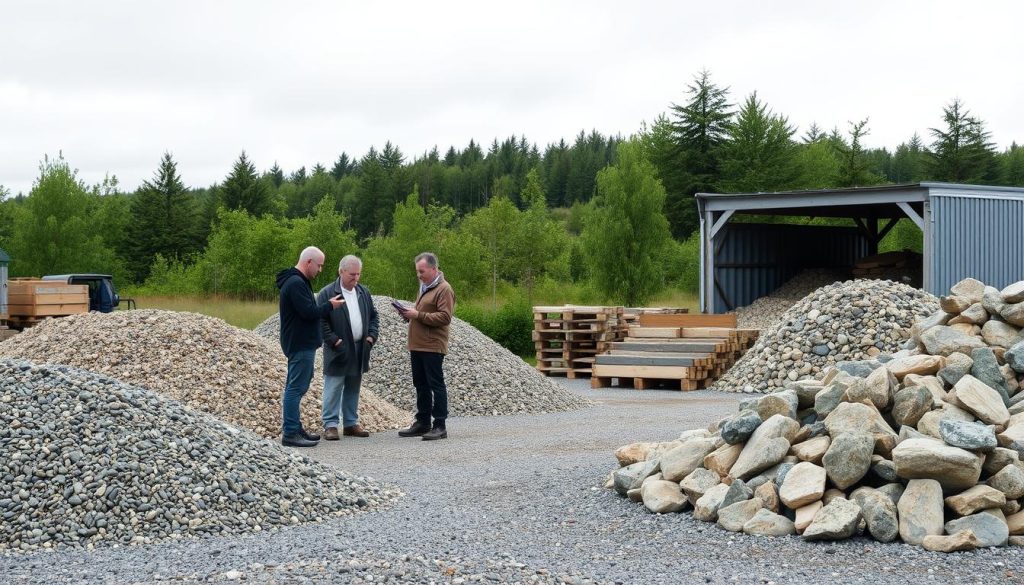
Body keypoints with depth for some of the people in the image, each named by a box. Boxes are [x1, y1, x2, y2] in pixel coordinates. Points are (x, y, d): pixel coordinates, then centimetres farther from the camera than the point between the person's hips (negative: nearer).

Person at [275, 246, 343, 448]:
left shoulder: (297, 282, 17)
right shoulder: (296, 283, -18)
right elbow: (309, 312, -24)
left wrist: (326, 305, 7)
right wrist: (329, 305, -10)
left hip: (300, 343, 11)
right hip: (300, 345, -11)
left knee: (296, 387, 16)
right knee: (295, 388, -9)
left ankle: (295, 428, 24)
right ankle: (290, 433, -8)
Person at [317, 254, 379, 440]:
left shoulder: (364, 292, 11)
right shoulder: (327, 293, -9)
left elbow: (373, 316, 17)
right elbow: (321, 320, -12)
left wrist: (371, 336, 3)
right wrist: (334, 341, -16)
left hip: (359, 350, 6)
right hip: (338, 351, -6)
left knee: (353, 389, 13)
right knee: (333, 390, -3)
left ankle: (351, 423, 20)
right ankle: (330, 425, 0)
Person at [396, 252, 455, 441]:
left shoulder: (444, 289, -10)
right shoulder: (424, 287, 19)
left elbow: (445, 317, -19)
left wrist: (418, 315, -20)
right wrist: (409, 314, 9)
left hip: (432, 347, -9)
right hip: (417, 346, 9)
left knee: (436, 385, -5)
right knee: (421, 386, 13)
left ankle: (440, 426, -2)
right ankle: (423, 423, 20)